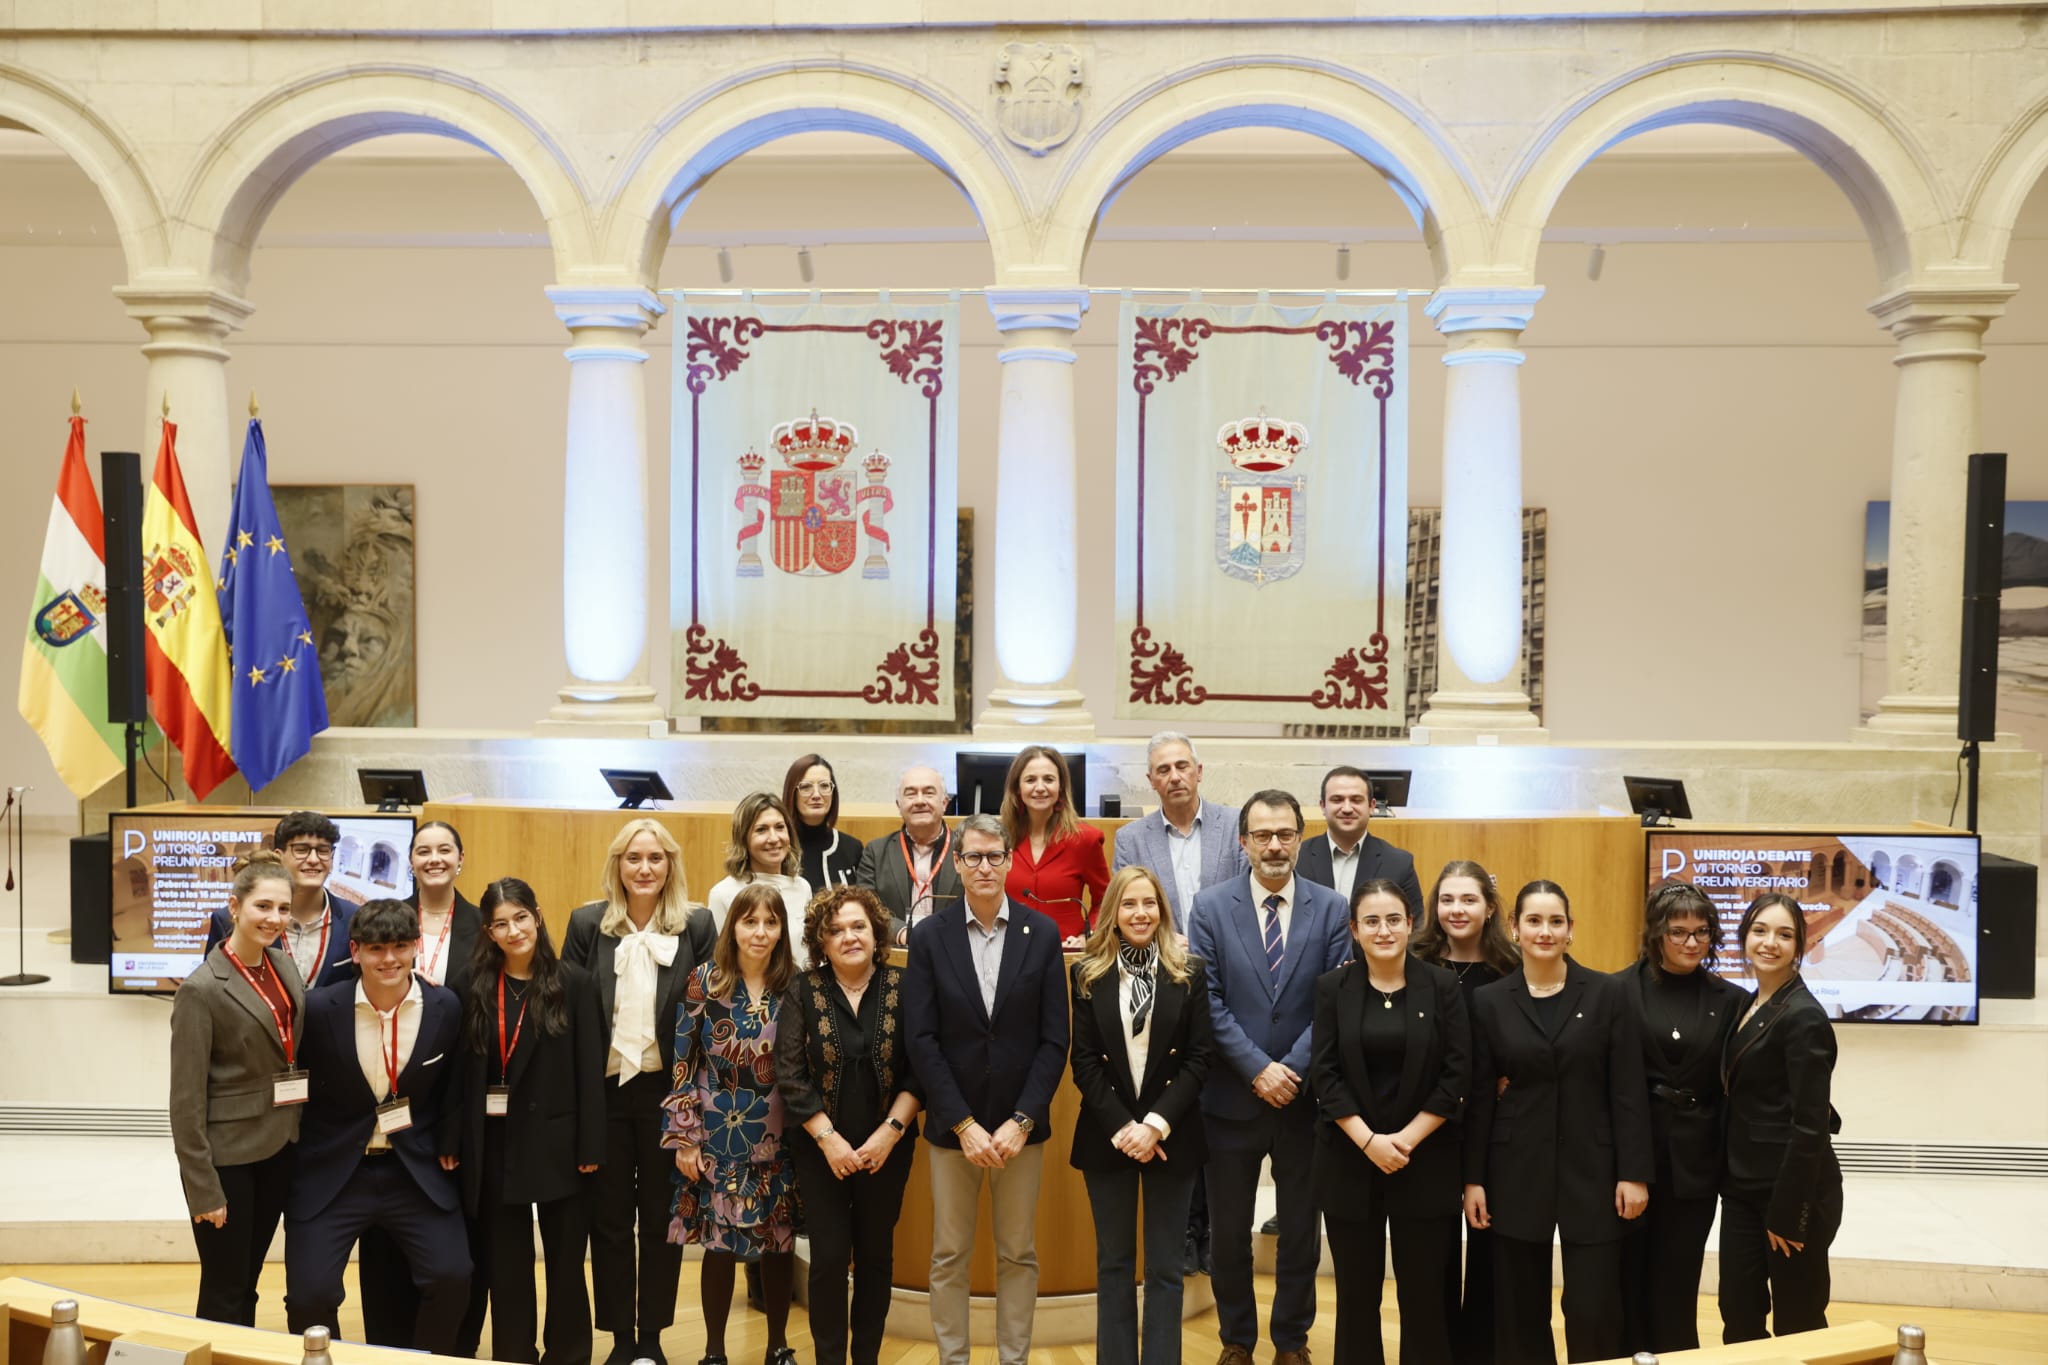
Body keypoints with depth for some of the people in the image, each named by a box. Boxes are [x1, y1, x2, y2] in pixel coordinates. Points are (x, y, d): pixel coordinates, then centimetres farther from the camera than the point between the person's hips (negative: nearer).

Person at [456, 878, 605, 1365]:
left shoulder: (574, 984, -5)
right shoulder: (474, 985, 1)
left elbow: (590, 1070, -7)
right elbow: (461, 1068, 0)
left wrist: (590, 1147, -10)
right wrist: (454, 1141, -4)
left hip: (557, 1141, -2)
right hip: (494, 1143, 2)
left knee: (565, 1260, 8)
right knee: (504, 1263, 13)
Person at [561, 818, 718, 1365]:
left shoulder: (697, 924, -2)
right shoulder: (587, 923, 0)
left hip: (668, 1088, -1)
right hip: (602, 1088, 1)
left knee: (661, 1217, 9)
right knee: (608, 1218, 10)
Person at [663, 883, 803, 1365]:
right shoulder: (704, 982, -6)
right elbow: (684, 1063, -3)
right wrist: (685, 1138, -5)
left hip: (778, 1141, 1)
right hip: (718, 1139, -1)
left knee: (780, 1243, 10)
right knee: (719, 1244, 4)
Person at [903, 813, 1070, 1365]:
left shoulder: (1042, 933, -2)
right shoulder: (929, 936, -3)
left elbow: (1055, 1039, -3)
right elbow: (922, 1040, -7)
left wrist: (1021, 1121, -11)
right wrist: (964, 1124, -12)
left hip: (1020, 1125, 1)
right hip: (953, 1124, 0)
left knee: (1019, 1255, 11)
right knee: (949, 1257, 10)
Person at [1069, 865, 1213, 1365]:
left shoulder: (1190, 973, 0)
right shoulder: (1088, 975, 1)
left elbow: (1199, 1058, -4)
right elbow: (1084, 1062, -2)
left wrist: (1157, 1124, -14)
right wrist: (1122, 1127, -12)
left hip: (1172, 1137, -1)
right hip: (1107, 1136, 1)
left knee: (1165, 1267, 6)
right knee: (1114, 1264, 10)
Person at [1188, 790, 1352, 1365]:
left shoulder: (1331, 909, -3)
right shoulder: (1211, 906, -5)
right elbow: (1209, 1001, -9)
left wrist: (1291, 1070, -15)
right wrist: (1258, 1069, -15)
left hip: (1304, 1097, 1)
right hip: (1231, 1097, 0)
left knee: (1301, 1231, 14)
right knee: (1229, 1231, 13)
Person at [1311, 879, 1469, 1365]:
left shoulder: (1442, 986, -2)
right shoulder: (1333, 988, 0)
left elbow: (1456, 1075, -5)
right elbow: (1324, 1075, -4)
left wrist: (1407, 1139, -11)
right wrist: (1369, 1141, -13)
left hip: (1425, 1162, -1)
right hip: (1349, 1161, 1)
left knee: (1425, 1293, 5)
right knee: (1356, 1292, 9)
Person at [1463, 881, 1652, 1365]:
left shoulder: (1609, 994, -1)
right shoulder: (1490, 1001, 1)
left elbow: (1628, 1091, -2)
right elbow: (1479, 1097, 2)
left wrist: (1634, 1173, -6)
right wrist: (1473, 1179, 0)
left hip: (1590, 1166, -1)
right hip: (1516, 1170, 1)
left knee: (1594, 1310, 0)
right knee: (1520, 1309, 8)